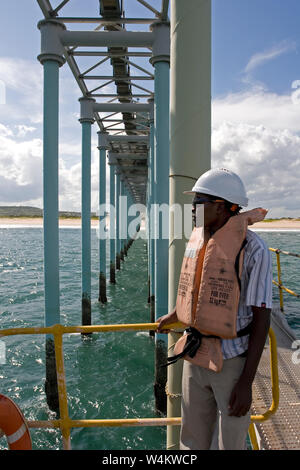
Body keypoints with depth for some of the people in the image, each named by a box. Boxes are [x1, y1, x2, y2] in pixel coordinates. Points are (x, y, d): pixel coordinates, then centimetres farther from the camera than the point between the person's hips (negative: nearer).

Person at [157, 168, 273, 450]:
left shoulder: (253, 249, -17)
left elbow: (261, 318, -16)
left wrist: (246, 382, -15)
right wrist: (171, 318, 31)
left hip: (233, 362, -5)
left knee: (229, 442, 12)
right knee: (193, 438, 18)